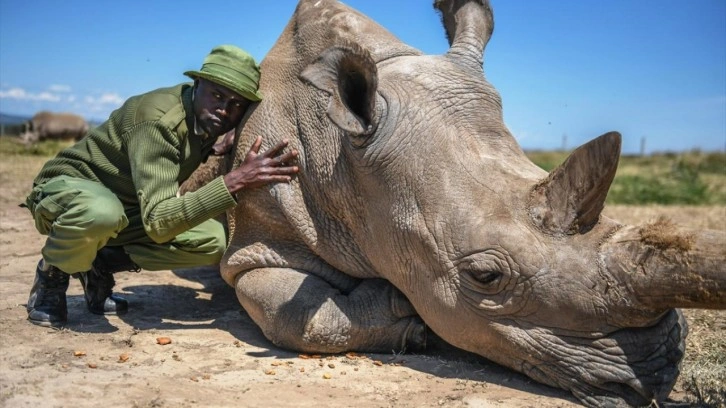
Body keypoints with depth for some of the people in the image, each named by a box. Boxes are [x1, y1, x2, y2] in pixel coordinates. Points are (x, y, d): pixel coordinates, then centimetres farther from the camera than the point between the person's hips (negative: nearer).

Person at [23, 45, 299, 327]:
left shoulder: (206, 120, -8)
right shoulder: (159, 120, -32)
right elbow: (158, 222, -41)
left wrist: (215, 151, -7)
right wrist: (237, 181, -49)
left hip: (129, 207, 7)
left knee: (214, 240, -13)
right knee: (102, 212, -42)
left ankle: (102, 263, 2)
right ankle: (52, 273, -8)